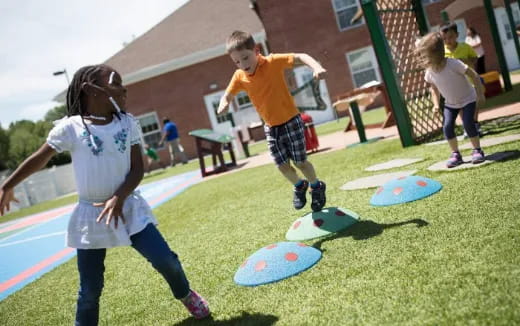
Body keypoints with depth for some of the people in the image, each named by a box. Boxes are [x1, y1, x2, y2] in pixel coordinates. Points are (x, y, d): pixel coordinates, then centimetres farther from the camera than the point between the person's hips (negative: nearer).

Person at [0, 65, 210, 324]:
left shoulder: (127, 123, -1)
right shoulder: (70, 127, -8)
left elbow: (137, 168, -3)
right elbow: (39, 159, 6)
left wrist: (119, 198, -18)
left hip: (128, 207, 2)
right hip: (90, 215, -1)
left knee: (166, 260, -2)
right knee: (90, 290, 5)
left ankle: (185, 294, 29)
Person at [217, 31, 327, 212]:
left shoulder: (273, 62, -17)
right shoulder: (239, 77, -5)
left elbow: (300, 57, -19)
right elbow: (228, 95, 5)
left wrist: (316, 67, -39)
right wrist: (224, 104, -19)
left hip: (291, 121, -4)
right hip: (271, 127, 4)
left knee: (300, 162, 1)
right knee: (283, 166, 3)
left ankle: (316, 186, 31)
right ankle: (299, 186, 35)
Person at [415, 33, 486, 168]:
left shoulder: (453, 64, -31)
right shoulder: (429, 72, -15)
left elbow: (473, 75, -22)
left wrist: (480, 94, -19)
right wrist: (436, 105, -2)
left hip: (468, 99, -4)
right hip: (450, 103, 5)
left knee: (468, 123, -17)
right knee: (447, 127, -8)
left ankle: (477, 150, 3)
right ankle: (455, 154, 7)